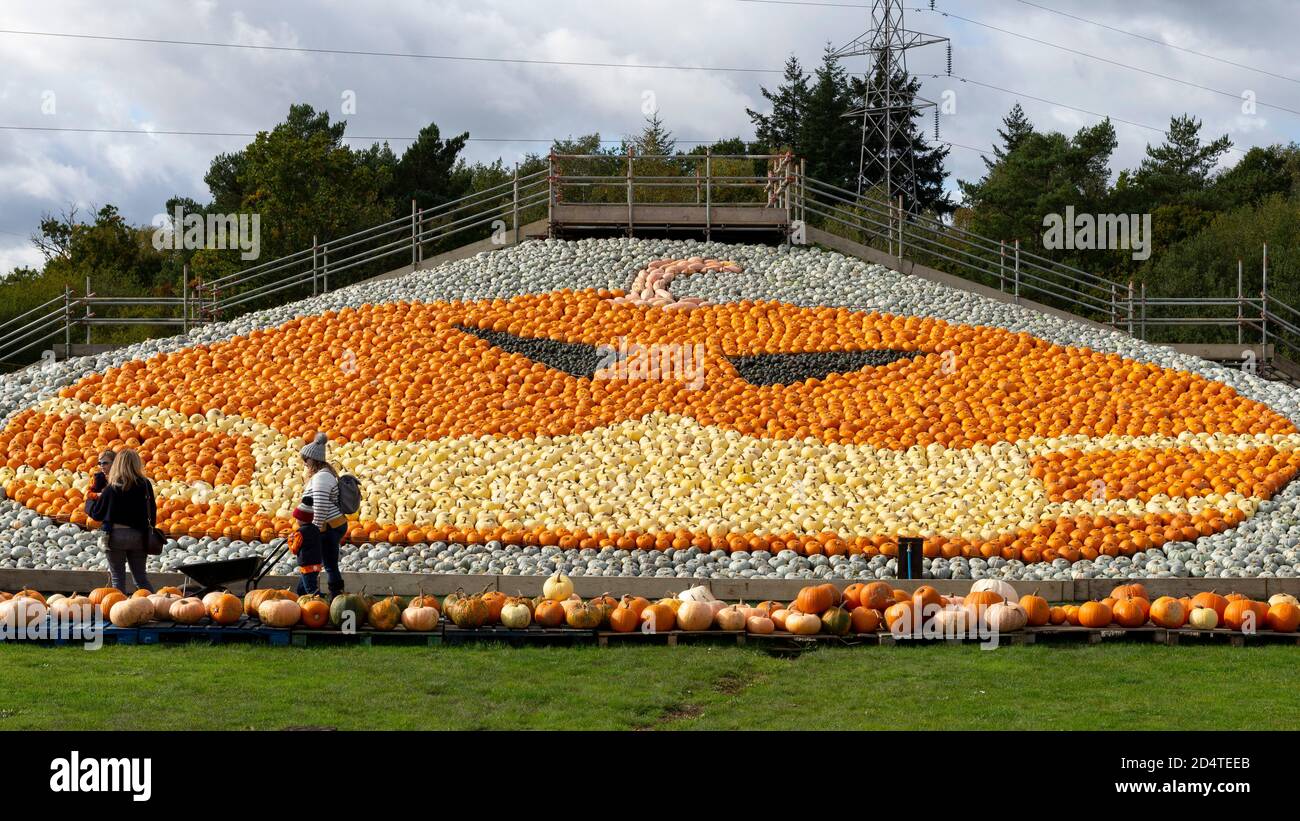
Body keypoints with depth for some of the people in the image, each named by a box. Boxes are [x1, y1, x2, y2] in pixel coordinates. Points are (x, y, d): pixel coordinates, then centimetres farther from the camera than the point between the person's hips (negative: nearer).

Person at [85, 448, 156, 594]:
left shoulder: (113, 488, -9)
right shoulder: (145, 485, -3)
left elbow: (97, 514, -1)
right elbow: (152, 513, 3)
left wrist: (89, 502, 20)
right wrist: (148, 531, 16)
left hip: (117, 535, -3)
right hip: (138, 537, 3)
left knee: (118, 578, 6)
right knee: (140, 577, 11)